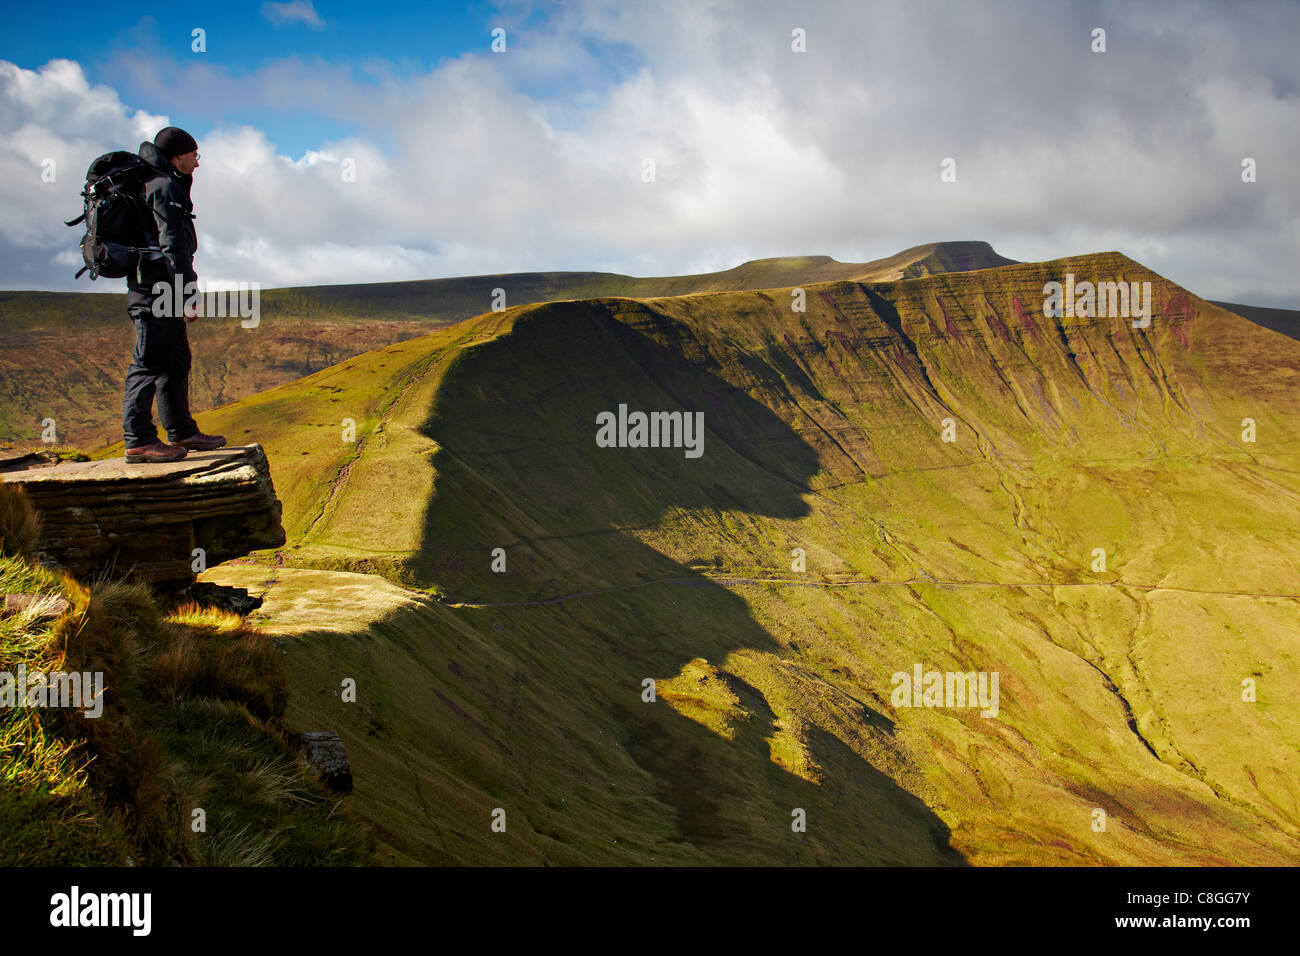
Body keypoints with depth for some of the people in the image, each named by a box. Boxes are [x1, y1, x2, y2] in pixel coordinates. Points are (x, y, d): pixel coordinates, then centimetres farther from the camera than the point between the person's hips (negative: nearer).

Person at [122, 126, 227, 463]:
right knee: (150, 361, -12)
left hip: (160, 291, 11)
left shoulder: (166, 185, 23)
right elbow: (173, 245, -18)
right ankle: (139, 440, -13)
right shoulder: (165, 188, -10)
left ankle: (182, 432, 23)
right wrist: (188, 295, -22)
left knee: (176, 360, 15)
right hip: (156, 287, -11)